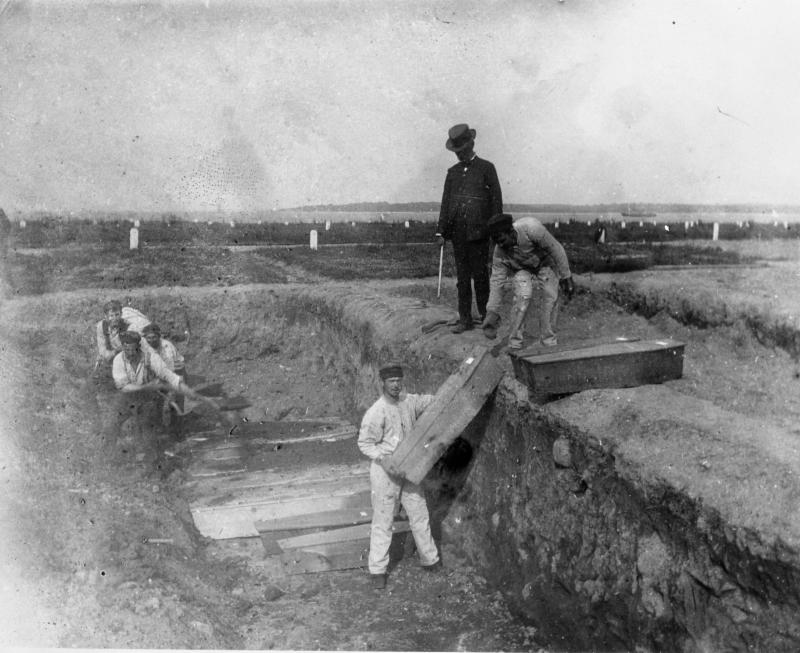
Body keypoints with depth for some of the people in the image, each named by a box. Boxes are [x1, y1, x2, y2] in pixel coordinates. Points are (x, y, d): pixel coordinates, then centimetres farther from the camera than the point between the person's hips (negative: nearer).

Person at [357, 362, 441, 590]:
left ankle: (430, 560, 30)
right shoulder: (375, 413, -18)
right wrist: (383, 458, -29)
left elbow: (431, 400, 15)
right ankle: (377, 570, 15)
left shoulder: (409, 401, -1)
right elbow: (364, 443, -14)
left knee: (420, 515, 14)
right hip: (385, 471, -6)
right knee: (383, 521, 2)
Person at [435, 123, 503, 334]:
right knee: (462, 278, 6)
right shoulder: (453, 172, 15)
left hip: (478, 231, -4)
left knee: (480, 275, -4)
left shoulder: (486, 168, 3)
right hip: (458, 232, 4)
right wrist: (440, 231, 8)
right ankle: (465, 320, 11)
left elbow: (496, 200, 0)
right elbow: (445, 203, 15)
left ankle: (486, 316, 9)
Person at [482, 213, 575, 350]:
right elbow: (497, 281, -20)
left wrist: (566, 277, -22)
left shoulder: (531, 228, -40)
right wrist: (492, 312, -21)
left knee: (550, 297, -11)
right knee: (522, 297, -21)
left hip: (545, 262, 0)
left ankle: (549, 340, 7)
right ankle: (514, 342, -11)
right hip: (520, 268, 0)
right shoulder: (500, 252, -29)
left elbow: (556, 249, -28)